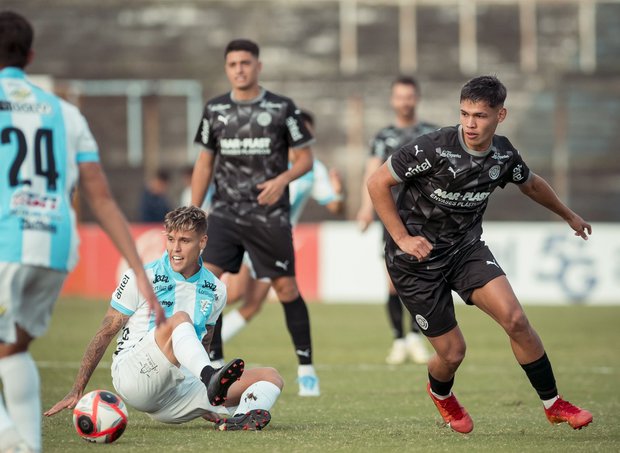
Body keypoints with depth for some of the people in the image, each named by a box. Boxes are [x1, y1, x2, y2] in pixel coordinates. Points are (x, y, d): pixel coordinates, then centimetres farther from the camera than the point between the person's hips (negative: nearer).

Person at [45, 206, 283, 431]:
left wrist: (205, 407, 22)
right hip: (132, 374, -5)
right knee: (179, 319, -32)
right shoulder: (141, 278, -1)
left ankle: (240, 418, -48)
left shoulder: (216, 290, 12)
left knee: (271, 377, -12)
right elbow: (105, 334, 3)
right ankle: (211, 378, -61)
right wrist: (77, 392, -1)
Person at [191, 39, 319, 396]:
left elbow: (306, 158, 2)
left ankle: (306, 367, 12)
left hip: (270, 217, -2)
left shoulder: (282, 108, -1)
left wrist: (282, 179, -17)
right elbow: (205, 163, 14)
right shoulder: (215, 109, 7)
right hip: (225, 214, 2)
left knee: (287, 288, -1)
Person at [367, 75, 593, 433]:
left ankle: (553, 404, 0)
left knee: (515, 319, -16)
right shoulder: (435, 149, -24)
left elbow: (531, 184, 17)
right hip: (418, 258, -4)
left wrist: (569, 216, 32)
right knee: (453, 352, -2)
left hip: (467, 247, 4)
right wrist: (402, 238, -17)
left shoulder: (504, 154, -7)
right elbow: (377, 183, -14)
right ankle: (440, 393, 36)